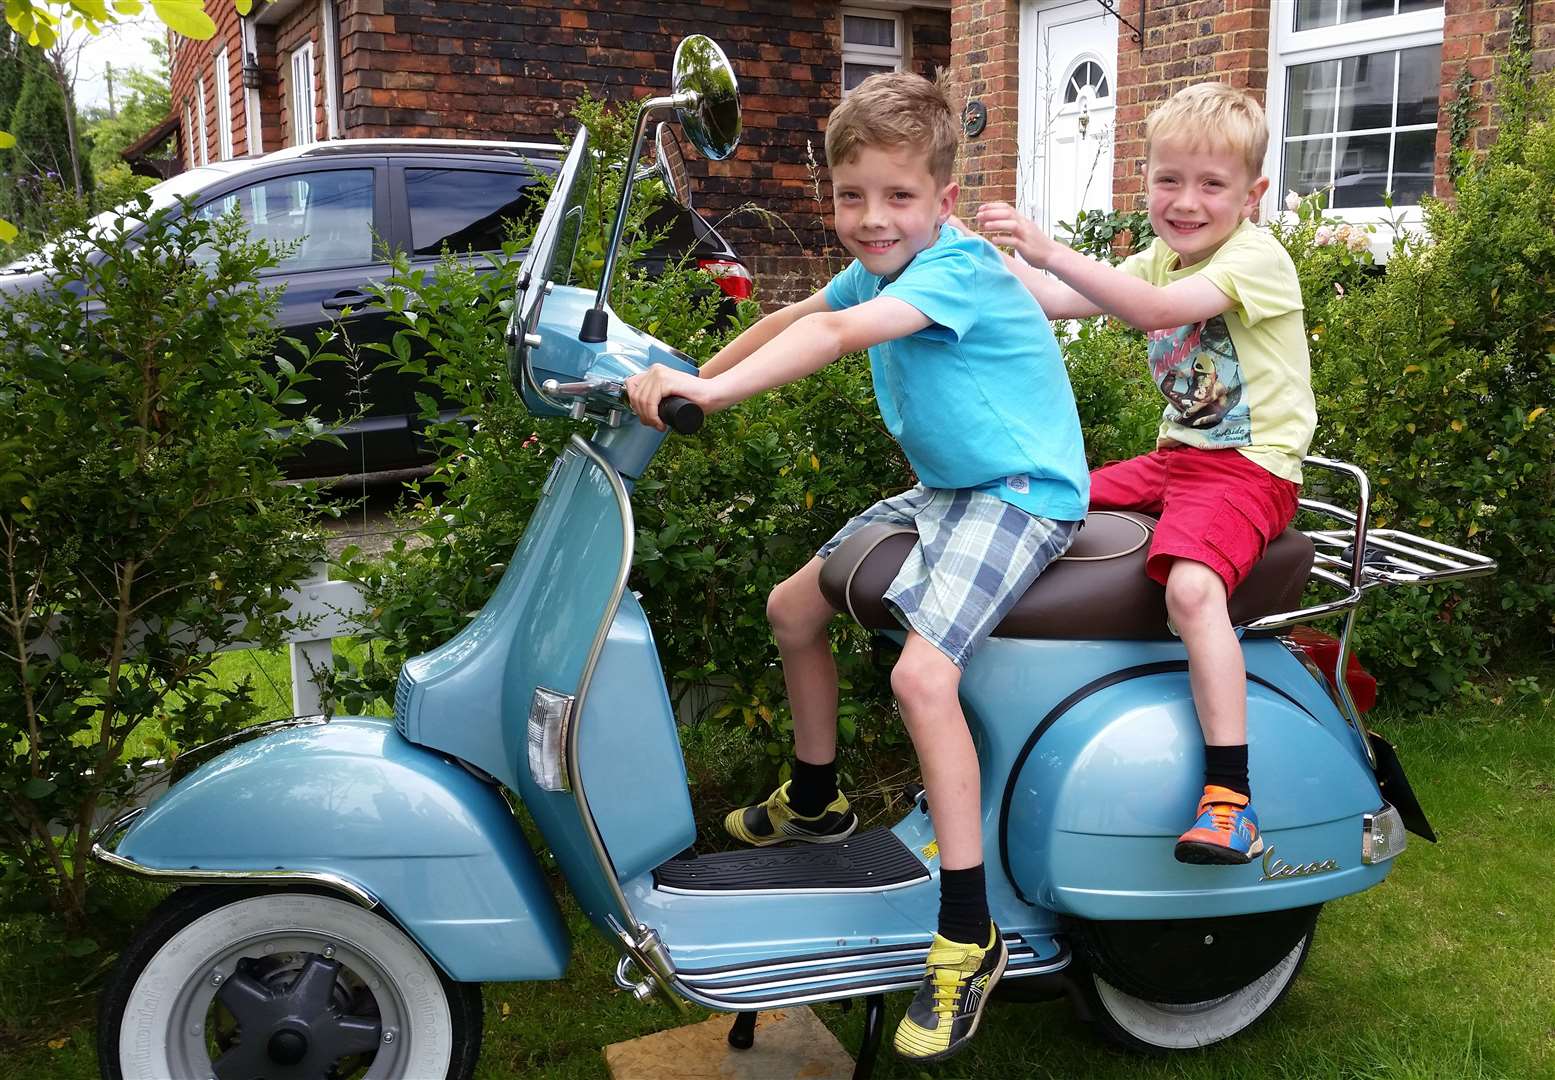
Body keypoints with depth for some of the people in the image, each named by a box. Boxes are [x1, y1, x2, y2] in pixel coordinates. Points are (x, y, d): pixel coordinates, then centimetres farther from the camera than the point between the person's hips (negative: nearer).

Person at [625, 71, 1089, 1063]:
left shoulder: (958, 266, -22)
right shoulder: (880, 266, 6)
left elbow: (839, 335, -37)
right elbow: (798, 316, 19)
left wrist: (713, 391, -44)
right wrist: (695, 374, 14)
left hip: (1023, 494, -10)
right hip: (945, 489, 10)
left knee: (922, 673, -29)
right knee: (794, 608, 12)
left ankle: (970, 934, -18)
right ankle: (816, 801, 34)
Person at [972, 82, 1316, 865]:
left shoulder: (1256, 256, -12)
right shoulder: (1160, 257, 15)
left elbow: (1158, 308, -30)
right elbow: (1059, 302, 7)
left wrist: (1049, 251, -36)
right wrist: (991, 257, -6)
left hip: (1249, 466, -8)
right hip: (1176, 455, 9)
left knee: (1191, 585, -32)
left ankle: (1230, 795, -28)